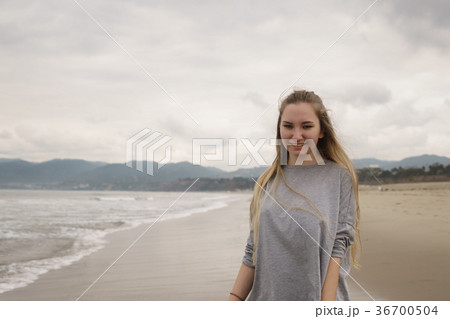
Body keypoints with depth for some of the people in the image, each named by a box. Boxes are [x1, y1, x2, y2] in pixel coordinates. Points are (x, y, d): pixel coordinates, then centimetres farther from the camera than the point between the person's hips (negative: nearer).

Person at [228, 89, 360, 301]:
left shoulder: (340, 176, -1)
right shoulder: (266, 182, 8)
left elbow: (338, 246, -8)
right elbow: (253, 252, 9)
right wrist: (233, 302, 3)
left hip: (317, 299, -3)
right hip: (266, 299, 3)